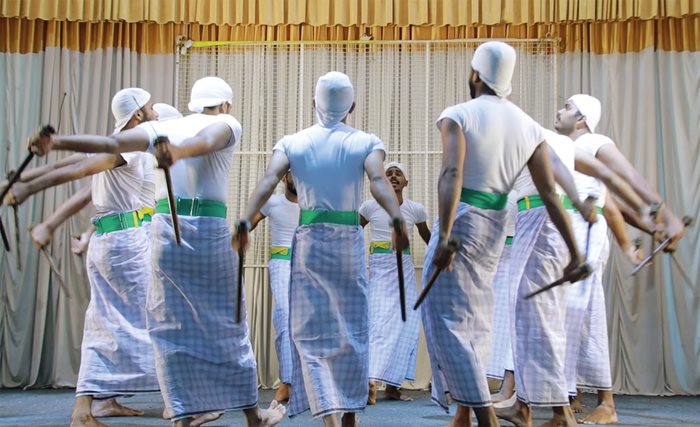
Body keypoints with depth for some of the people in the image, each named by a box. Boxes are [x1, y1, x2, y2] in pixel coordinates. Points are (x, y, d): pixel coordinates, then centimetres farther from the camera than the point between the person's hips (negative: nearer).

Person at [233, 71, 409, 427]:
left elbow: (268, 180, -11)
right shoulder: (366, 143, 1)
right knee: (352, 330, 12)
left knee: (310, 332, 5)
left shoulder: (292, 142, 5)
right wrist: (397, 219, -30)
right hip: (349, 242, 0)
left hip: (308, 241, 0)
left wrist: (245, 220, -19)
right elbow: (378, 181, -18)